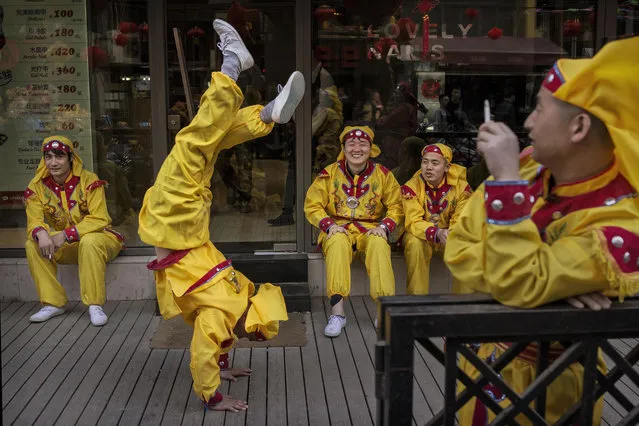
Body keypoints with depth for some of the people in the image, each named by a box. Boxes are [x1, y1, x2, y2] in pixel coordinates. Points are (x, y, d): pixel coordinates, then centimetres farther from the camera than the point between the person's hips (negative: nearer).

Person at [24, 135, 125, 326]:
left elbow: (99, 220, -21)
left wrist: (66, 235, -32)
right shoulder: (37, 186, -3)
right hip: (64, 246, 4)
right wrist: (41, 233, -36)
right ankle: (53, 303, -12)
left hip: (97, 237, -4)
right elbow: (34, 221, -10)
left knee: (89, 242, -37)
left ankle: (95, 305, -28)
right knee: (32, 245, -19)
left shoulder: (89, 181, -15)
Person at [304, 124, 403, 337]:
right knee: (338, 242, -36)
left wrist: (385, 227, -11)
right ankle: (337, 312, -37)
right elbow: (312, 206, 3)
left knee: (379, 244, -34)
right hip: (339, 229, 0)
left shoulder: (382, 174, 4)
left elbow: (396, 207, 8)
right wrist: (329, 225, -15)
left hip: (370, 230, 1)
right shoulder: (329, 174, 2)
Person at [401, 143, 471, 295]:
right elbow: (413, 222, -21)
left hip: (451, 236, 1)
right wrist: (437, 233, -41)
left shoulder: (461, 186, -12)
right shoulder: (411, 187, -14)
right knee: (415, 244, -33)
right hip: (420, 235, -1)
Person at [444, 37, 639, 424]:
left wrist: (506, 177, -36)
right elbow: (460, 249, -11)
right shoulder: (531, 166, -12)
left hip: (542, 384, -5)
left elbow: (516, 286, -37)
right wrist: (544, 277, -26)